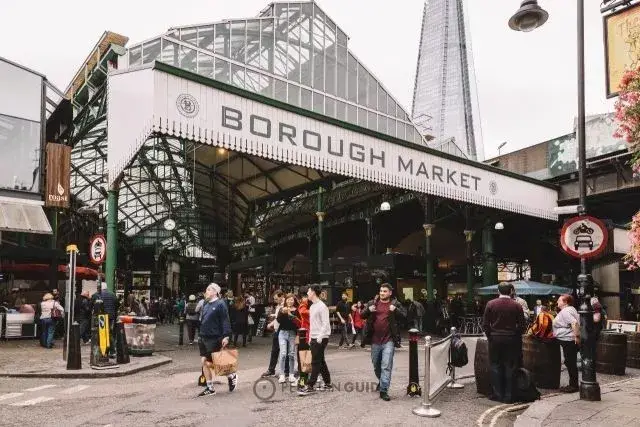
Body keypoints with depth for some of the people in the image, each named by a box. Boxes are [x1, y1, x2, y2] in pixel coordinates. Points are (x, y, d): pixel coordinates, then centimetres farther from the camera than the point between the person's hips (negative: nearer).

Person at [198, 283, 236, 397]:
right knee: (204, 362, 7)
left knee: (209, 363, -5)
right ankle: (210, 388, 17)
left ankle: (231, 376, 16)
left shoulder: (220, 304, -11)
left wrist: (226, 336, -21)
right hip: (203, 338, 8)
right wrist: (200, 335, 18)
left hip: (214, 338, -8)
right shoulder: (205, 304, 12)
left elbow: (225, 321, -15)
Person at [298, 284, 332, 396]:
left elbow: (325, 323, -18)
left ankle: (310, 386, -3)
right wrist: (311, 337, 15)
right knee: (320, 361, 13)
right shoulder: (312, 306, 14)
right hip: (314, 338, 9)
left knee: (315, 362, -6)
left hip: (321, 338, -9)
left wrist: (319, 337, -21)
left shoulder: (322, 306, -14)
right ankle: (327, 384, 22)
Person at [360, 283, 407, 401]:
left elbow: (404, 315, -6)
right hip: (375, 340, 4)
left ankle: (383, 390, -3)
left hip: (388, 341, -3)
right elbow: (362, 315, 5)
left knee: (386, 366, -9)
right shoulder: (372, 303, 6)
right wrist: (368, 310, -16)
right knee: (376, 365, 19)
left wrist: (395, 310, -24)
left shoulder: (395, 304, 0)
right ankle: (381, 381, 44)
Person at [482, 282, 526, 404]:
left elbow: (485, 324, -4)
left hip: (495, 339, 0)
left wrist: (490, 335, 9)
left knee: (495, 366, 9)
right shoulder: (517, 306, -5)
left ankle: (497, 394, 12)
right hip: (511, 339, 0)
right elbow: (521, 325, -4)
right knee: (510, 367, 7)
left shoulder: (490, 304, -5)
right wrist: (515, 335, 11)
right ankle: (508, 396, 10)